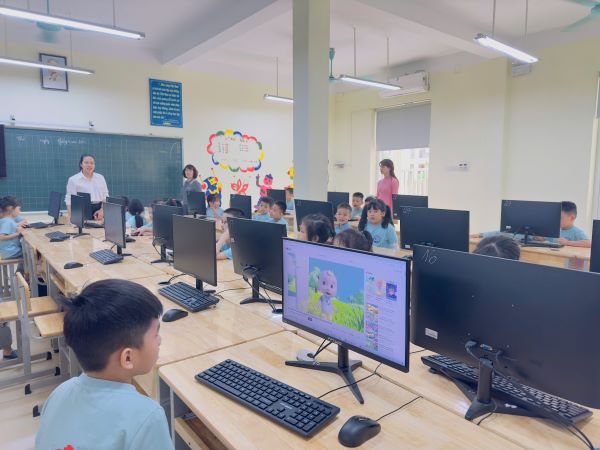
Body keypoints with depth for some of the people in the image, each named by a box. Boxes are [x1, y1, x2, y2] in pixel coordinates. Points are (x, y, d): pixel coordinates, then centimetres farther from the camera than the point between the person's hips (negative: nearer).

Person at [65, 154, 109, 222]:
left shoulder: (100, 178, 13)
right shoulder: (73, 180, 3)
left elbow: (105, 197, 13)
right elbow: (69, 199, -1)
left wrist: (102, 210, -2)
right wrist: (71, 216, -13)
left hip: (98, 212, 3)